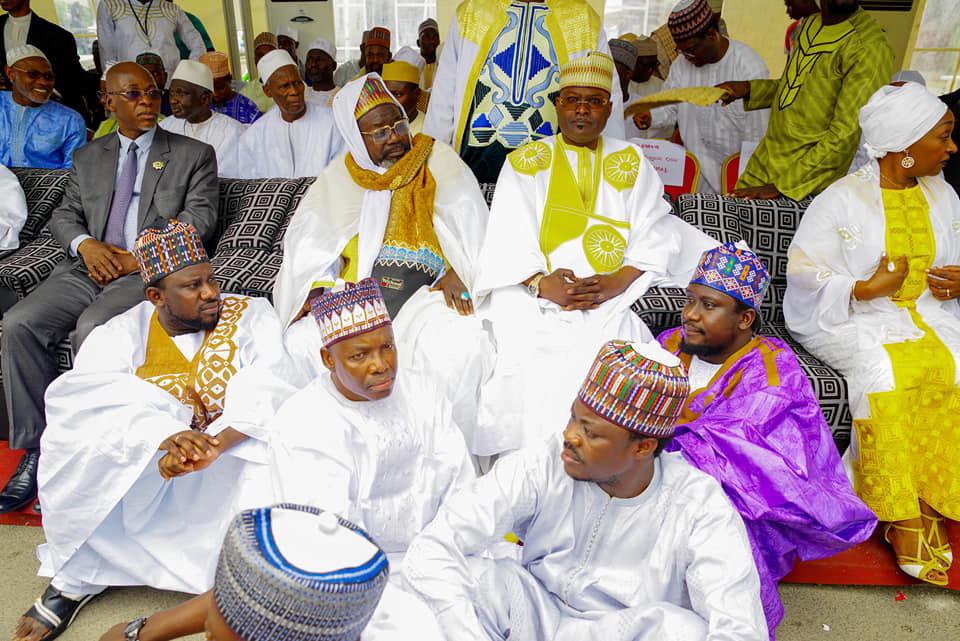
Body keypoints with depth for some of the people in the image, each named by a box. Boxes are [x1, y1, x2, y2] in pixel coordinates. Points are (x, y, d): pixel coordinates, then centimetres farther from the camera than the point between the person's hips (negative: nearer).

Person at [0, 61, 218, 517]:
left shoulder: (193, 155, 9)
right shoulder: (88, 158, 23)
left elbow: (200, 216, -2)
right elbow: (64, 215, 19)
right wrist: (85, 244, -5)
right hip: (86, 268, 5)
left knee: (91, 330, -31)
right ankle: (37, 449, -9)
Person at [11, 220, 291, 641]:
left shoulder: (252, 318, -7)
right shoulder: (124, 333, -4)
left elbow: (268, 393, -22)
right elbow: (79, 398, -23)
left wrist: (214, 446, -39)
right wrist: (165, 437, -40)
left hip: (233, 461, -1)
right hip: (141, 476, 2)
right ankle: (76, 578, 0)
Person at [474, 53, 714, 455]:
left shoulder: (631, 163, 17)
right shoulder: (525, 162, 14)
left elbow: (655, 235, 6)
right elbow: (507, 240, 2)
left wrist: (616, 283, -13)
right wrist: (541, 284, -16)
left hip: (610, 306, 1)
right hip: (534, 304, 0)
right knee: (538, 377, -25)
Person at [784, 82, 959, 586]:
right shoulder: (841, 200, -5)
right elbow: (804, 273, -10)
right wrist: (869, 288, -16)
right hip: (851, 320, -5)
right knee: (885, 375, -33)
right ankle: (900, 516, -18)